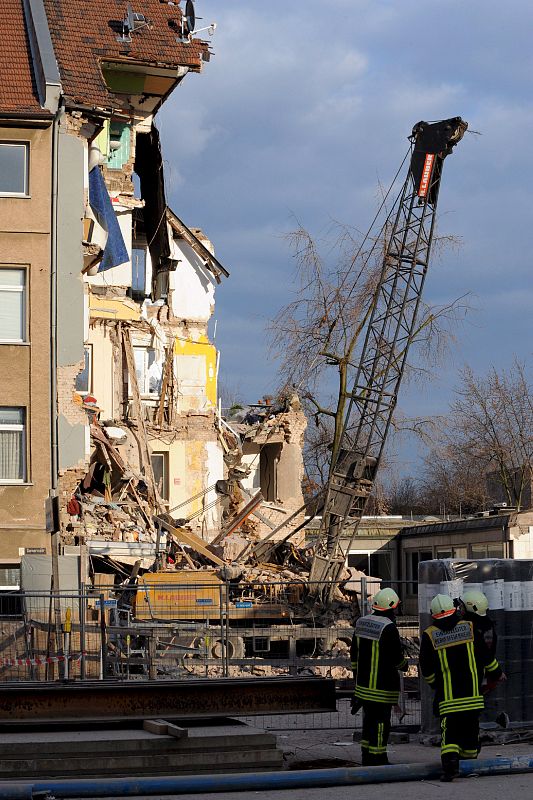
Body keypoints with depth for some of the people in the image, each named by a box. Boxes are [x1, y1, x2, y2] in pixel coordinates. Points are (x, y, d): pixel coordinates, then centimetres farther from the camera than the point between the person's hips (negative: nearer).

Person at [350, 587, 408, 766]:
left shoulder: (361, 623, 7)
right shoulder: (388, 628, -18)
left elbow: (354, 655, 14)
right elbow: (397, 659, -12)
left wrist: (357, 677, 23)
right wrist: (404, 665, 10)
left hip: (363, 683, 8)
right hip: (383, 687, -8)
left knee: (369, 720, 16)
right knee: (381, 722, 0)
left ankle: (367, 758, 23)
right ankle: (377, 760, 3)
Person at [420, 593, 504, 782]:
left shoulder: (429, 636, -4)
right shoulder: (469, 628, -1)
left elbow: (426, 670, 1)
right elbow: (486, 656, 5)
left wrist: (435, 683, 20)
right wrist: (497, 673, 22)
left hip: (447, 695, -2)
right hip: (472, 693, 2)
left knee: (450, 730, -2)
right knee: (470, 729, 17)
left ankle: (450, 763, -24)